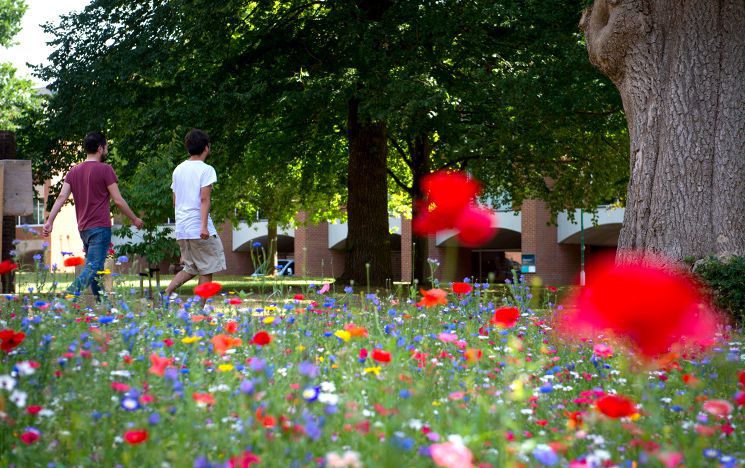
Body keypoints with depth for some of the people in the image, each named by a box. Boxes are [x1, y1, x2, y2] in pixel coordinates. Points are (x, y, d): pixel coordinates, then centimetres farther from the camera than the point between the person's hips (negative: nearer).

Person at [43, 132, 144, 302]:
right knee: (93, 268, -13)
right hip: (100, 227, -7)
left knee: (94, 268, 16)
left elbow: (61, 197, 2)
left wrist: (49, 221, -1)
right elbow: (118, 200, -8)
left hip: (83, 228, 7)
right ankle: (70, 295, -31)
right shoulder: (105, 169, -7)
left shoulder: (74, 171, 11)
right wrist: (135, 219, 3)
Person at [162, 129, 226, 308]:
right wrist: (204, 226, -21)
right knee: (207, 270, 2)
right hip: (199, 228, -7)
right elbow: (205, 199, -16)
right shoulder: (206, 169, -7)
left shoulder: (178, 169, 14)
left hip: (181, 229, 7)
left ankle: (165, 293, -2)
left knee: (190, 268, 17)